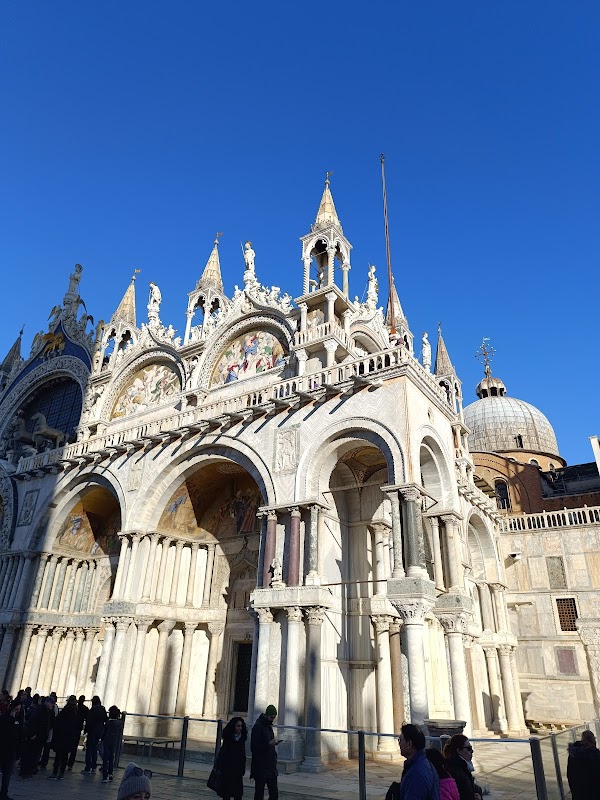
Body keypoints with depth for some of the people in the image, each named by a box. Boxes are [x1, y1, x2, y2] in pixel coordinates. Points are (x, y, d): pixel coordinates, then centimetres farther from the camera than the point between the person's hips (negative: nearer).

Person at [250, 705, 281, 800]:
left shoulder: (269, 726, 13)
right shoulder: (258, 726, -13)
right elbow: (254, 747, -19)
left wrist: (273, 742, 4)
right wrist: (269, 744, -24)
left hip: (271, 767, 8)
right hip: (260, 767, -8)